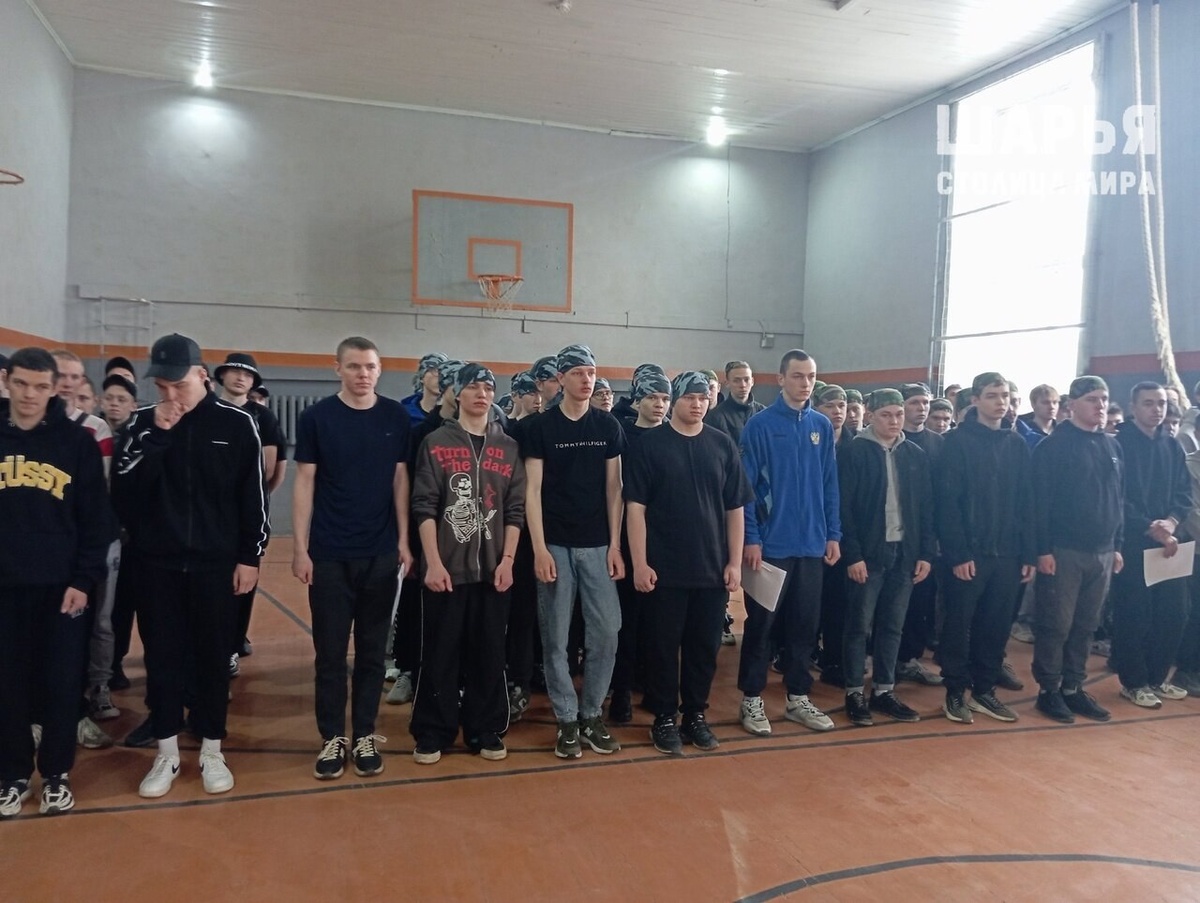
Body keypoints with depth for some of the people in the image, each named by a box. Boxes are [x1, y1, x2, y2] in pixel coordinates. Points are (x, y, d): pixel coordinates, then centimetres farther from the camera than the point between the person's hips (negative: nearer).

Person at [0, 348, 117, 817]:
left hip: (62, 585, -1)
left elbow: (97, 519, -2)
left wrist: (85, 579, -8)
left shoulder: (77, 441, -2)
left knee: (62, 683, 5)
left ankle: (57, 775, 21)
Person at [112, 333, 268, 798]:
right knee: (162, 658, 9)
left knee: (213, 657, 7)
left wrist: (250, 557, -3)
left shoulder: (237, 423, -3)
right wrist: (156, 436, -16)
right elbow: (122, 491, -9)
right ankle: (167, 754, 23)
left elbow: (253, 496, 0)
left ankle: (211, 752, 22)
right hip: (155, 563, 2)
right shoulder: (143, 424, 2)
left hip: (215, 563, -1)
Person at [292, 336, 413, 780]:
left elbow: (400, 480, 7)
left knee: (372, 650, 10)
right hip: (329, 555, -1)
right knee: (330, 652, 6)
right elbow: (305, 484, -1)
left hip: (381, 553, 2)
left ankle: (365, 735, 22)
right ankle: (333, 738, 20)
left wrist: (404, 540, 2)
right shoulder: (316, 417, -3)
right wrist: (300, 548, -6)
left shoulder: (396, 417, 3)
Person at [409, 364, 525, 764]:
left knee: (489, 653, 8)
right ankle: (432, 733, 16)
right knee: (440, 653, 4)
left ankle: (485, 730, 21)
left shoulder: (508, 447, 8)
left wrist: (507, 560, -2)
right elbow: (424, 506, -4)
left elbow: (516, 509, 6)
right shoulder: (436, 442, 1)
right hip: (445, 567, -2)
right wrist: (433, 562, -11)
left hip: (493, 568, 2)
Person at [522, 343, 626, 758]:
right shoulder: (540, 427, -1)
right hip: (556, 545, -2)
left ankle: (591, 713, 18)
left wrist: (615, 545, 0)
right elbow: (533, 491, -4)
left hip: (597, 545, 2)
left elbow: (613, 488, 6)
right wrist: (539, 549, -11)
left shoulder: (608, 426, 6)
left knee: (606, 633, 2)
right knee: (556, 637, 3)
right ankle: (567, 720, 16)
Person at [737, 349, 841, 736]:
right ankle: (752, 699, 18)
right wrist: (751, 538, -13)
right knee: (760, 623, 5)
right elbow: (745, 486, -9)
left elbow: (830, 484, 9)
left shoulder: (822, 426, 6)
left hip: (812, 544, 4)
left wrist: (833, 534, 5)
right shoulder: (759, 425, -7)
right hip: (771, 544, -4)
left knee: (805, 624, 12)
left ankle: (798, 697, 25)